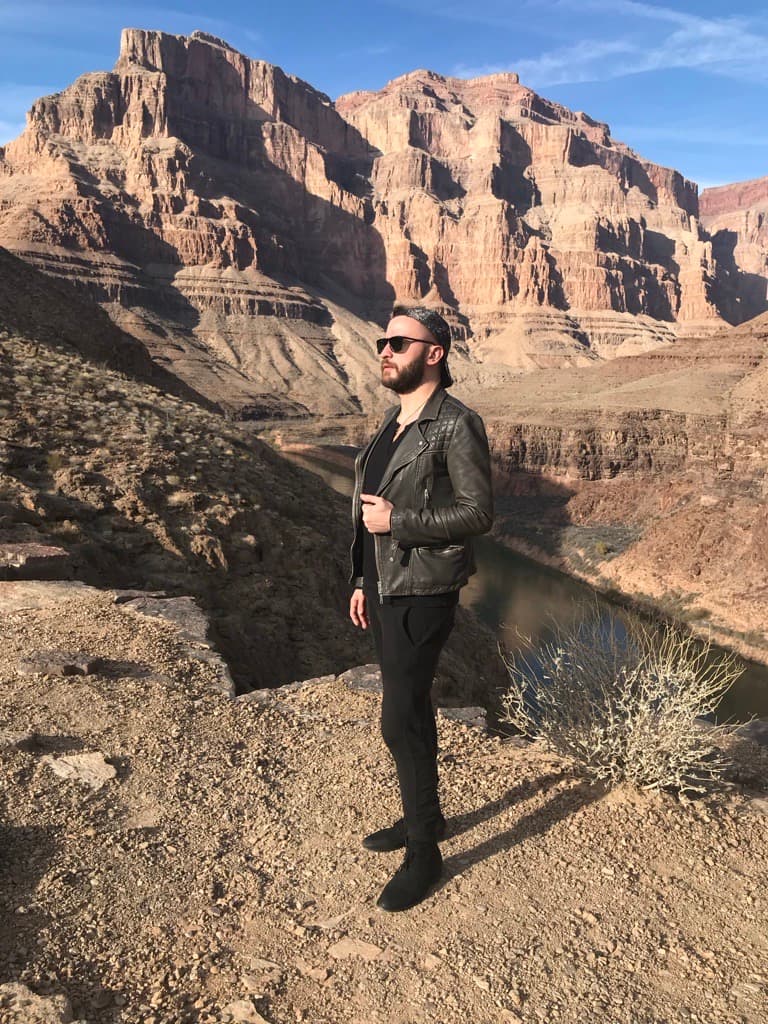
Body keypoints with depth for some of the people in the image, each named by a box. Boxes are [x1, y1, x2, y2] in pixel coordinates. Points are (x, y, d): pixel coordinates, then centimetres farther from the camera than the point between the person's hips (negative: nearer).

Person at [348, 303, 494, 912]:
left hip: (423, 594, -8)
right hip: (386, 588, 9)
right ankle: (423, 816, 37)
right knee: (411, 710, 19)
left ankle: (425, 854, 14)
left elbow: (479, 512, -17)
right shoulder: (393, 423, 12)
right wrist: (362, 581, 16)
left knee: (401, 720, -5)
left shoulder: (457, 425, -14)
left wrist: (398, 520, -20)